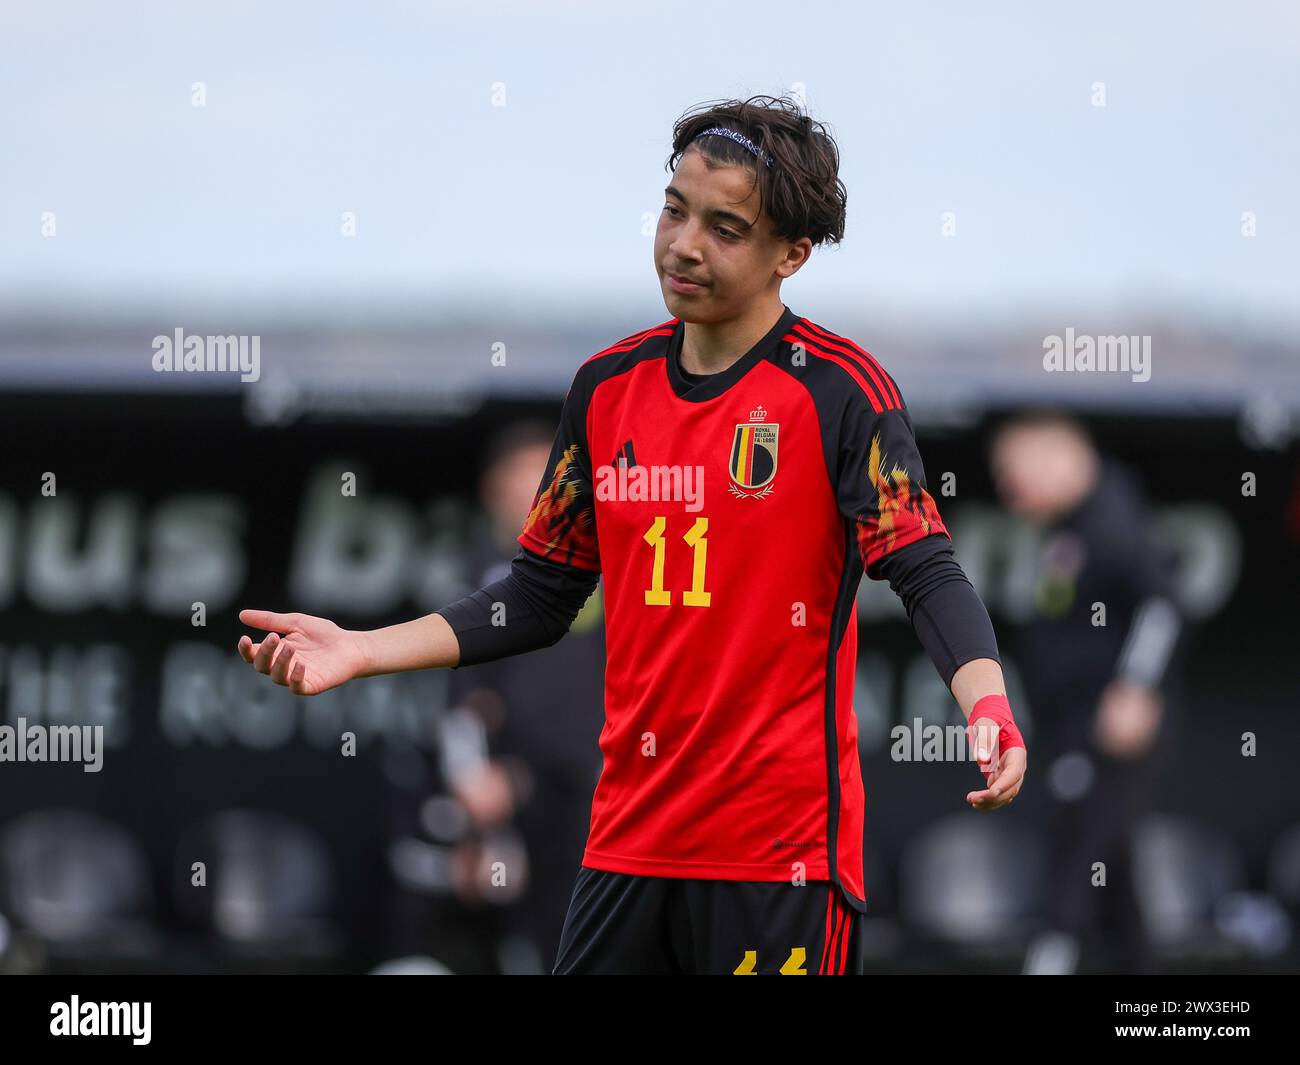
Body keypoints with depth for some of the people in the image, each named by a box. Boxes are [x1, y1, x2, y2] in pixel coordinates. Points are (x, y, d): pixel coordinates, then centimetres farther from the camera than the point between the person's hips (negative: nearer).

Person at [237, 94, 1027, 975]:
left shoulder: (840, 388, -7)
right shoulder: (607, 387, 9)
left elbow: (927, 572, -13)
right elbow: (543, 597, 16)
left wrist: (987, 704, -32)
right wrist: (362, 652, 8)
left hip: (784, 849, -5)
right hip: (629, 841, 5)